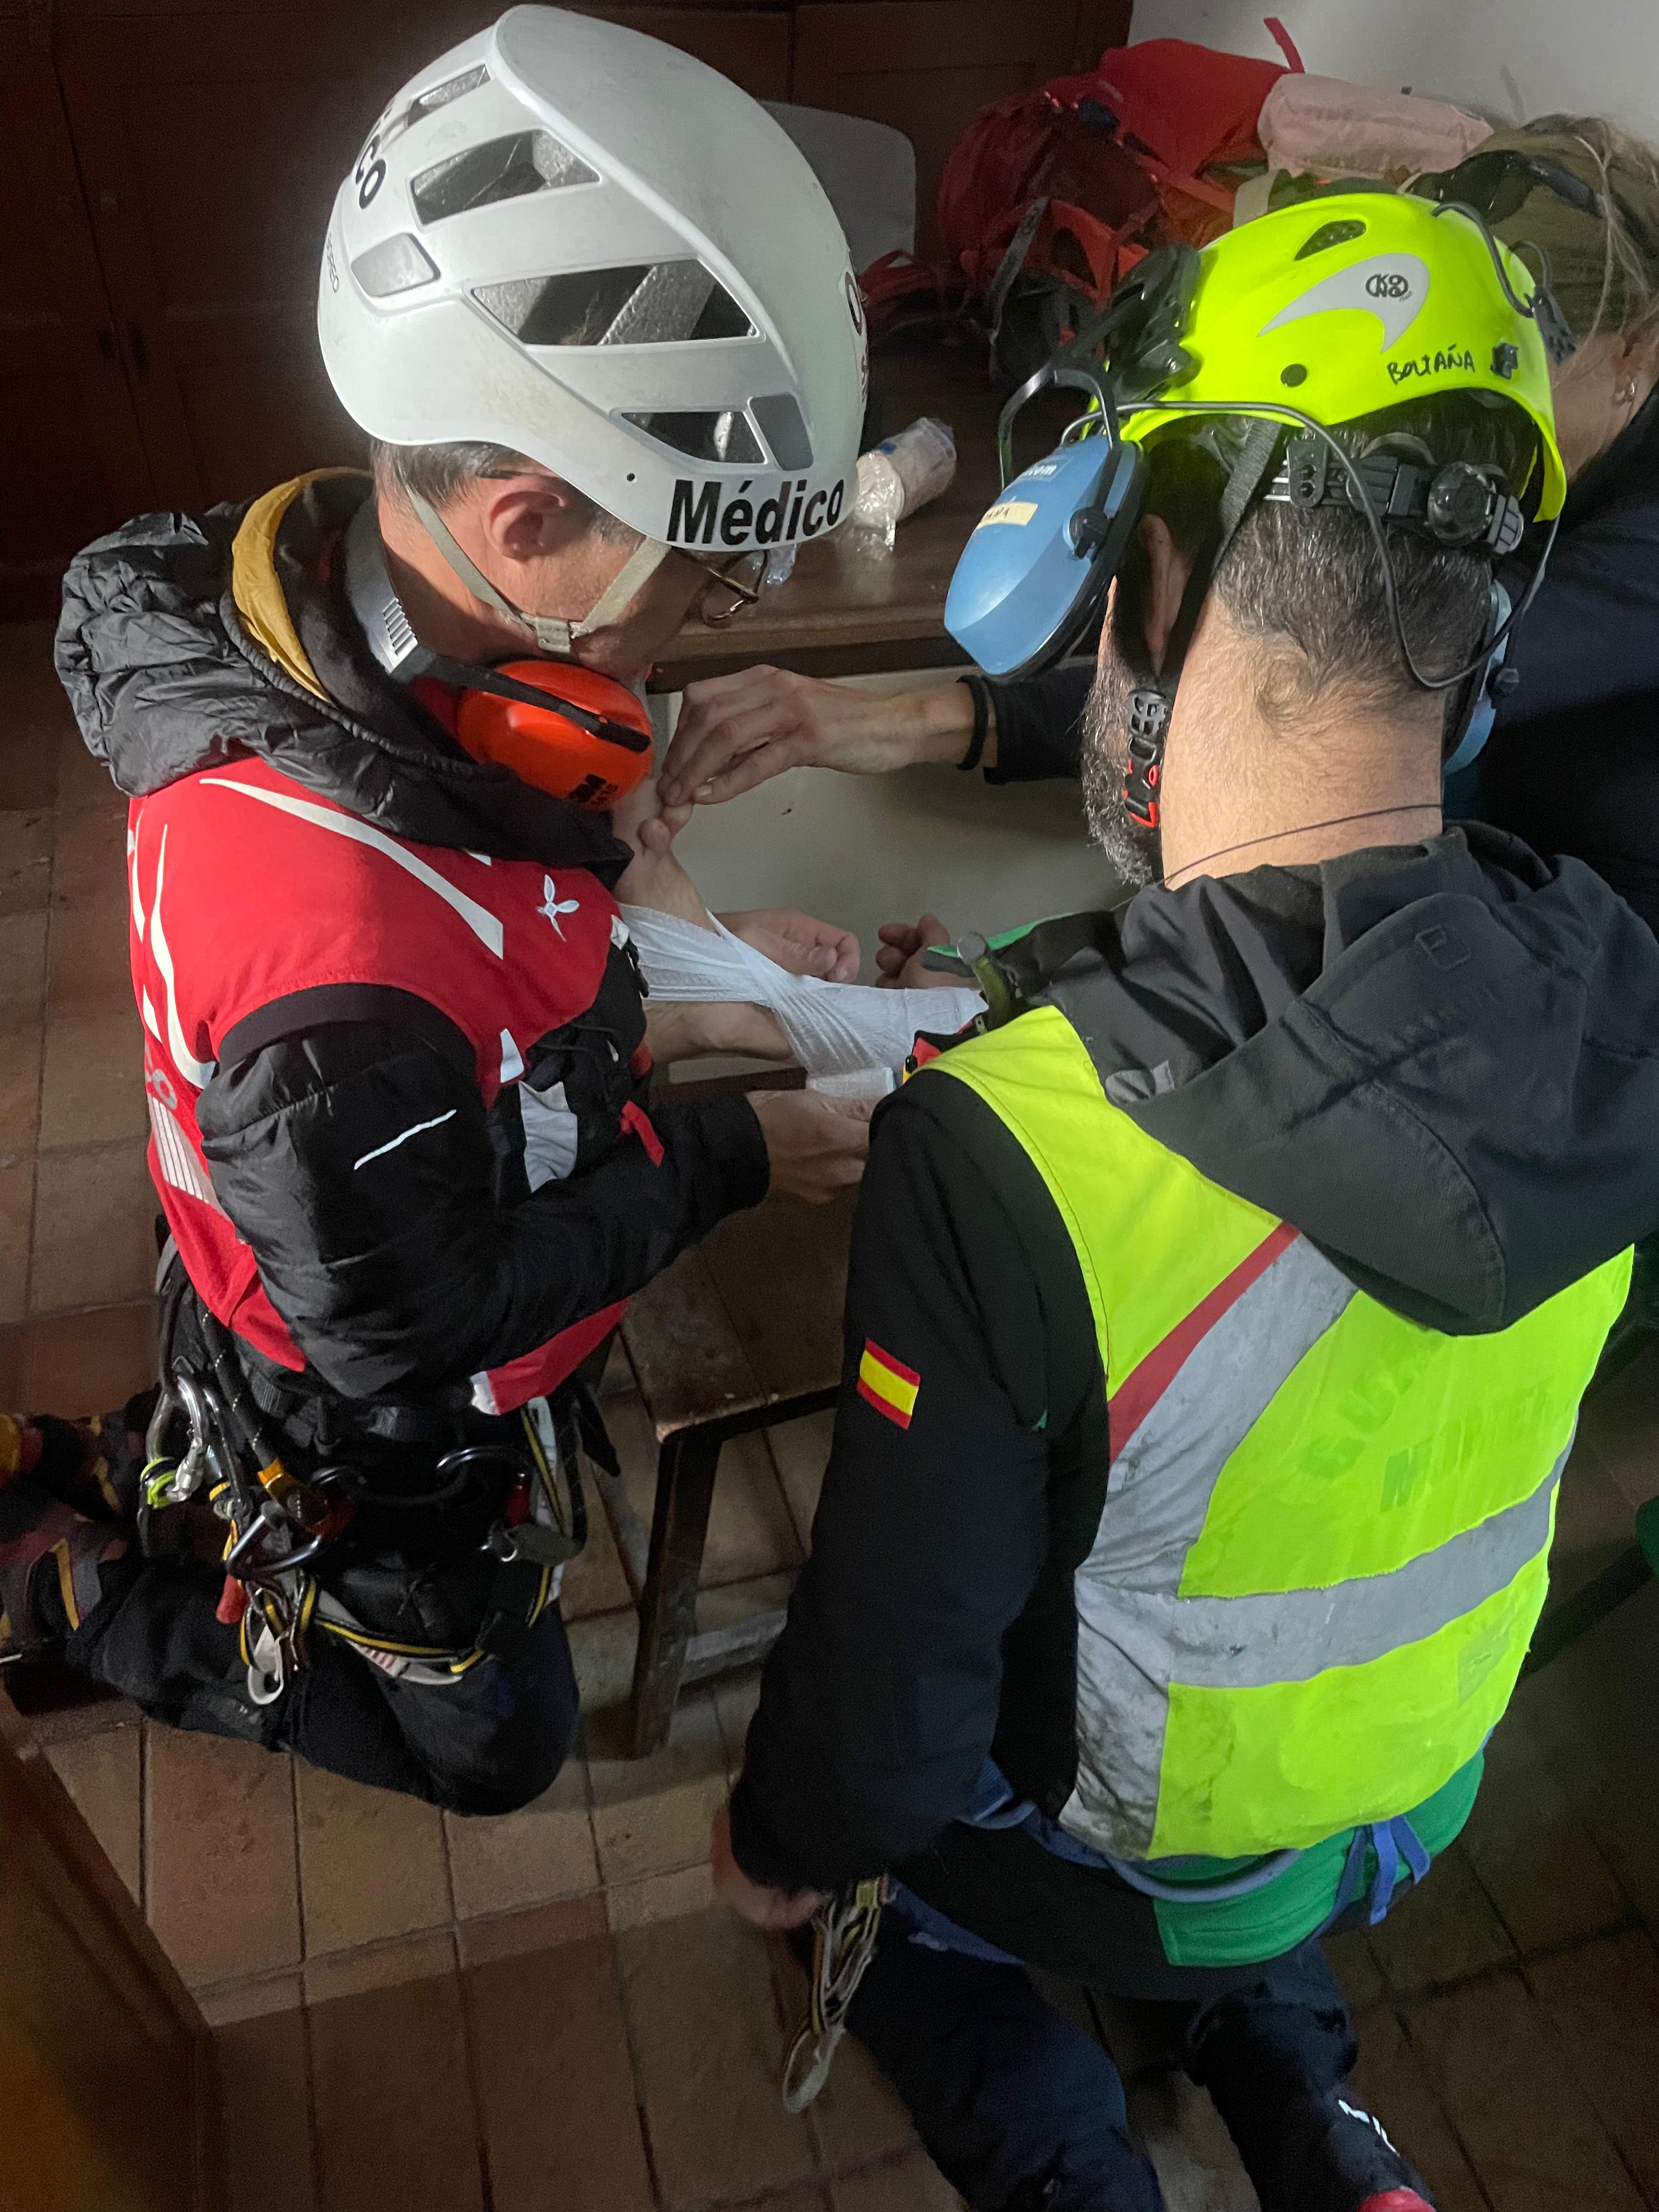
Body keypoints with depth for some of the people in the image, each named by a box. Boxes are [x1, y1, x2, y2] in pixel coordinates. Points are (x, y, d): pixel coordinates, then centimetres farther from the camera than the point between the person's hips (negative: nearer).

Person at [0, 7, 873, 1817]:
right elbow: (412, 1322, -29)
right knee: (490, 1745, 21)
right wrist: (727, 1161, -23)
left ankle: (160, 1479, 38)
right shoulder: (330, 935, -43)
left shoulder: (369, 591, -15)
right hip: (377, 1445, -8)